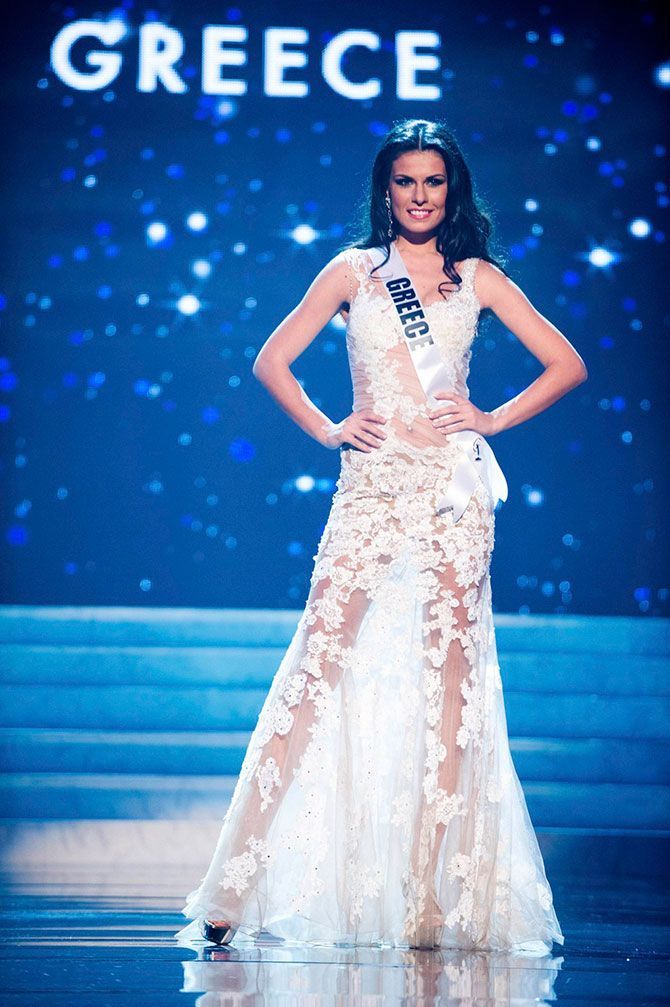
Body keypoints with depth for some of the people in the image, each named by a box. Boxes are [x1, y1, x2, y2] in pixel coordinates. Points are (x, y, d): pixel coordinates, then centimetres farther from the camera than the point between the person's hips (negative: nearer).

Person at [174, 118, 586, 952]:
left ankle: (439, 898, 5)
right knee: (318, 668, -7)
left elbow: (567, 363, 11)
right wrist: (326, 430, 1)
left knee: (449, 677, -1)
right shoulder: (353, 271, 10)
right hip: (370, 487, 0)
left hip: (453, 489, 1)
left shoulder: (478, 278, 10)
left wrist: (494, 420, 1)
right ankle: (236, 889, -5)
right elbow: (271, 361, 12)